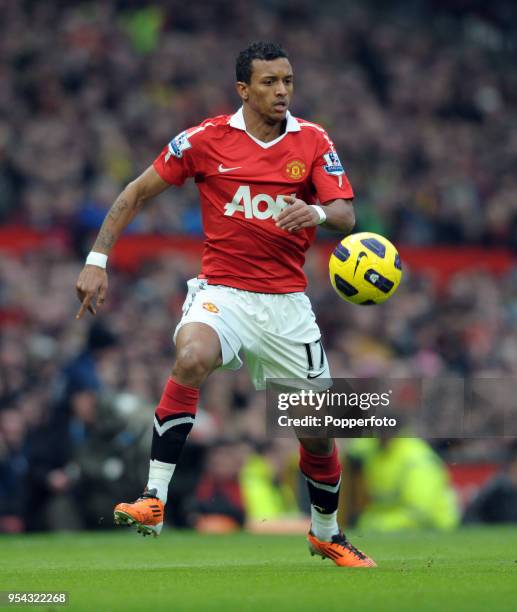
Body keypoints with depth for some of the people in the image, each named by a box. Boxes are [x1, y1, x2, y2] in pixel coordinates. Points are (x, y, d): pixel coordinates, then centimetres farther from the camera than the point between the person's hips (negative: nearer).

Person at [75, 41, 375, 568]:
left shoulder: (313, 142, 1)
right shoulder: (206, 139, -3)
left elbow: (345, 216, -8)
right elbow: (137, 193, 5)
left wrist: (319, 212, -32)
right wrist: (97, 260, -2)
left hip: (287, 302, 2)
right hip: (222, 292, -2)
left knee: (318, 432, 4)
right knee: (192, 358, -36)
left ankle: (326, 534, 33)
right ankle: (154, 501, -31)